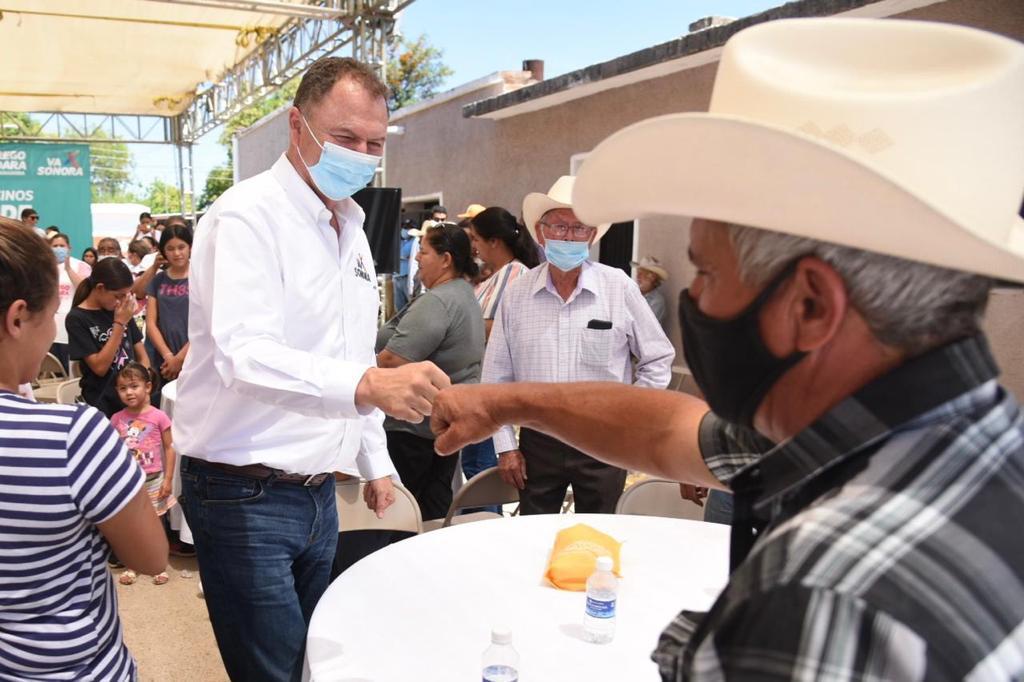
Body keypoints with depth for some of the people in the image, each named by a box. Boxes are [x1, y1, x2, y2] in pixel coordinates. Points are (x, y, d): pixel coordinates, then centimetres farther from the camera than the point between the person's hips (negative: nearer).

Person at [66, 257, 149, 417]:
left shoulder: (119, 310, 4)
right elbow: (99, 367, -16)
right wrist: (119, 324, -18)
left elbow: (141, 355, 8)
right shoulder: (77, 319, -10)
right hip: (103, 405, -4)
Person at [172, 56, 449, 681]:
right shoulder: (249, 215, -15)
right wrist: (366, 384, -45)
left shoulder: (351, 227, 12)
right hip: (245, 495, -7)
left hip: (318, 490, 8)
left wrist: (376, 462, 18)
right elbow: (244, 355, -30)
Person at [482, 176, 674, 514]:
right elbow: (496, 378, 6)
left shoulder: (619, 287, -4)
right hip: (537, 441, 2)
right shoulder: (516, 294, 0)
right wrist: (505, 446, 4)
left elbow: (658, 360, 5)